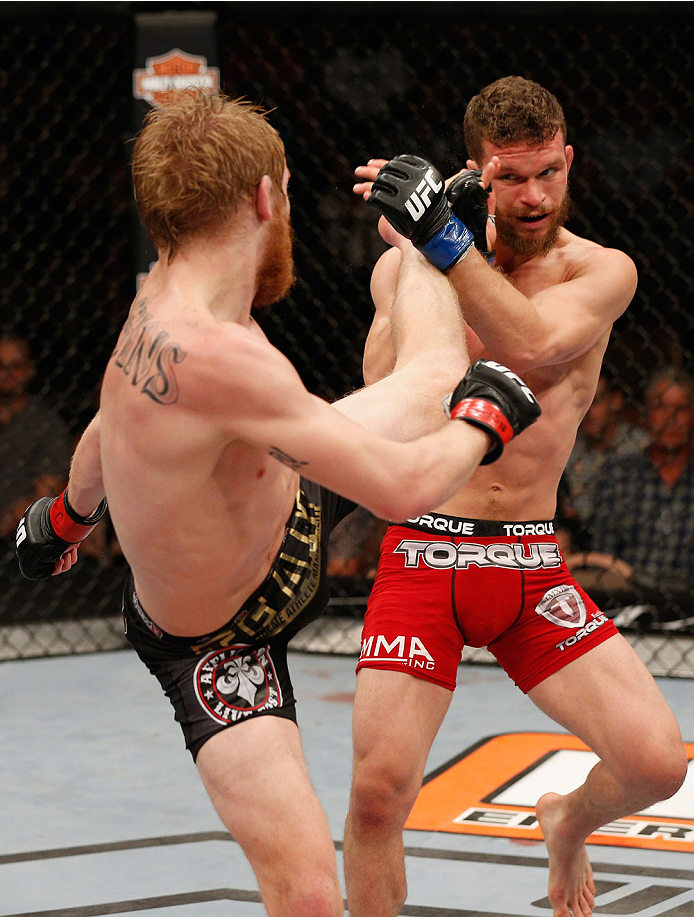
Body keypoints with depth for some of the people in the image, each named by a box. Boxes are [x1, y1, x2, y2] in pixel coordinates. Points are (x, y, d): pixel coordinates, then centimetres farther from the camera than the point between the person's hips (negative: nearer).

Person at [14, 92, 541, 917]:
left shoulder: (163, 301, -13)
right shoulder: (213, 354, -43)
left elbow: (103, 437, 10)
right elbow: (402, 489, -39)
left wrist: (66, 516, 32)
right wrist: (485, 423, -18)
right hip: (220, 647, -8)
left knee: (441, 377, 20)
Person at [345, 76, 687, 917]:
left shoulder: (599, 272, 1)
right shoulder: (407, 265, 2)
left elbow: (531, 347, -20)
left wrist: (446, 244, -28)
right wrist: (443, 246, -19)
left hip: (533, 566, 1)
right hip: (423, 555, -1)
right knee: (378, 786, -15)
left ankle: (568, 821, 26)